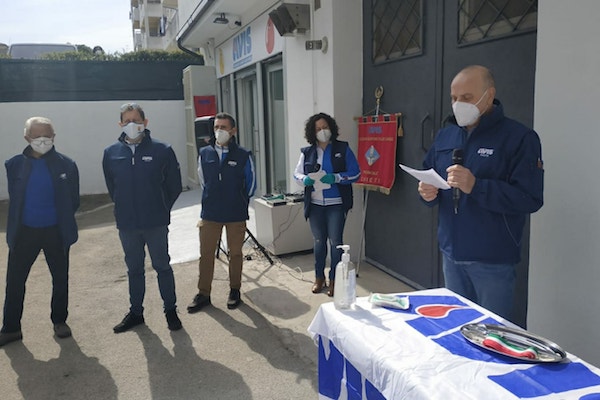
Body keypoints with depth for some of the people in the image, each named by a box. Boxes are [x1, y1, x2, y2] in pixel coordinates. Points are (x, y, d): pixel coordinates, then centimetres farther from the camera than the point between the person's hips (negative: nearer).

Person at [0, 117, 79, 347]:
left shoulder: (66, 165, -6)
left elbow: (73, 200, 1)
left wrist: (63, 220, 1)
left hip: (56, 232, -1)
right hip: (24, 232, 1)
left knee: (60, 279, 11)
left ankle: (59, 321, 29)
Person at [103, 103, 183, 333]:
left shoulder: (162, 151, -8)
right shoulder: (111, 153, 0)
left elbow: (174, 185, 1)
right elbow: (111, 186, 14)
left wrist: (162, 209, 4)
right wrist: (123, 207, 12)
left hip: (156, 223, -2)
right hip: (126, 224, 3)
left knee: (162, 266, 9)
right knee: (134, 269, 16)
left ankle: (170, 310, 24)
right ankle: (136, 312, 30)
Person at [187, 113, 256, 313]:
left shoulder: (243, 155, -6)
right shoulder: (205, 153, 1)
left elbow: (251, 184, 4)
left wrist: (239, 202, 9)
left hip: (236, 215, -2)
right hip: (209, 214, 2)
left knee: (235, 254, 11)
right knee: (206, 254, 6)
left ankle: (235, 291, 26)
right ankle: (203, 294, 19)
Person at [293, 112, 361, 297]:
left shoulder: (343, 149, -1)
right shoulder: (307, 152, 6)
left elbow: (355, 173, -4)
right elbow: (297, 174, 8)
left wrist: (336, 178, -19)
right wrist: (305, 179, -15)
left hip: (336, 204, -3)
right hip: (315, 204, 3)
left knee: (335, 241, 0)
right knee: (319, 241, 13)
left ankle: (334, 279, 14)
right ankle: (319, 277, 27)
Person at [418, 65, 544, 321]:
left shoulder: (520, 138, -11)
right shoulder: (445, 136, 8)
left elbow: (530, 198, -19)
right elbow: (428, 175, 15)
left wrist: (475, 186, -28)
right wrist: (428, 193, -8)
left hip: (492, 260, -6)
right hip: (451, 253, 6)